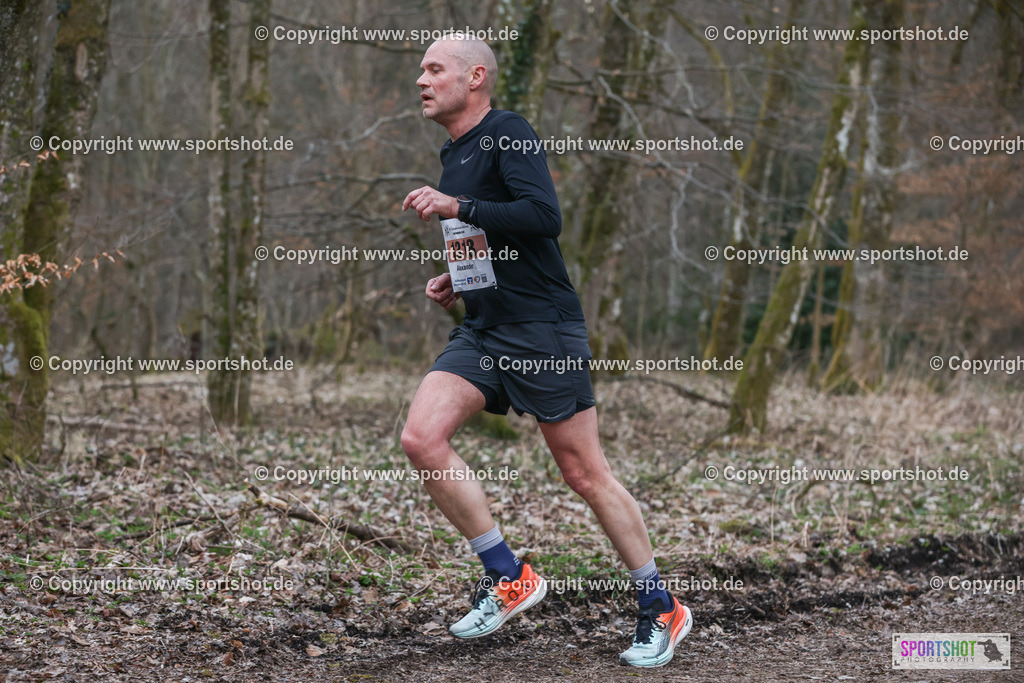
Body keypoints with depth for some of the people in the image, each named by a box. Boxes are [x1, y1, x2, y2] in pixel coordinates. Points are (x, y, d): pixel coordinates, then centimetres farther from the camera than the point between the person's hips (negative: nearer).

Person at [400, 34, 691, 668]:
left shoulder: (508, 132, -9)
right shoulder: (453, 155, 18)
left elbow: (544, 217, -24)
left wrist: (458, 208, -23)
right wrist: (456, 280, 14)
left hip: (543, 329, -8)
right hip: (481, 331, 8)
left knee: (585, 473, -3)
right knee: (422, 437, -12)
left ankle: (661, 609, 11)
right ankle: (508, 577, 0)